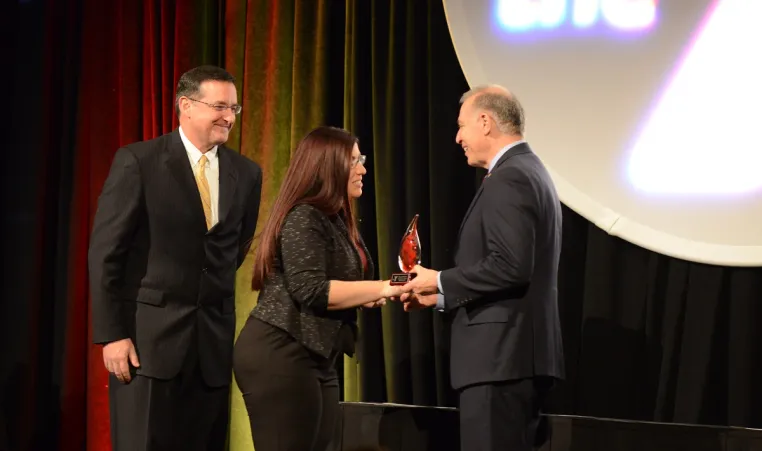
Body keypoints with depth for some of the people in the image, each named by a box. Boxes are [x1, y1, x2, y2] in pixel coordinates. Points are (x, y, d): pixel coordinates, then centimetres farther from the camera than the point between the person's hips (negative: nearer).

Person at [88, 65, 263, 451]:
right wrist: (111, 334, -12)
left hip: (213, 342, 4)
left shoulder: (246, 173, 8)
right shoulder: (137, 162, -6)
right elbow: (105, 253, -8)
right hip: (148, 336, -4)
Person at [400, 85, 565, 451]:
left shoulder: (508, 179, -13)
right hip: (518, 355, 11)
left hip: (501, 356, -11)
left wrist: (440, 281, -11)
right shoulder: (529, 172, 19)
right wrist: (442, 297, 16)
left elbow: (511, 267, -23)